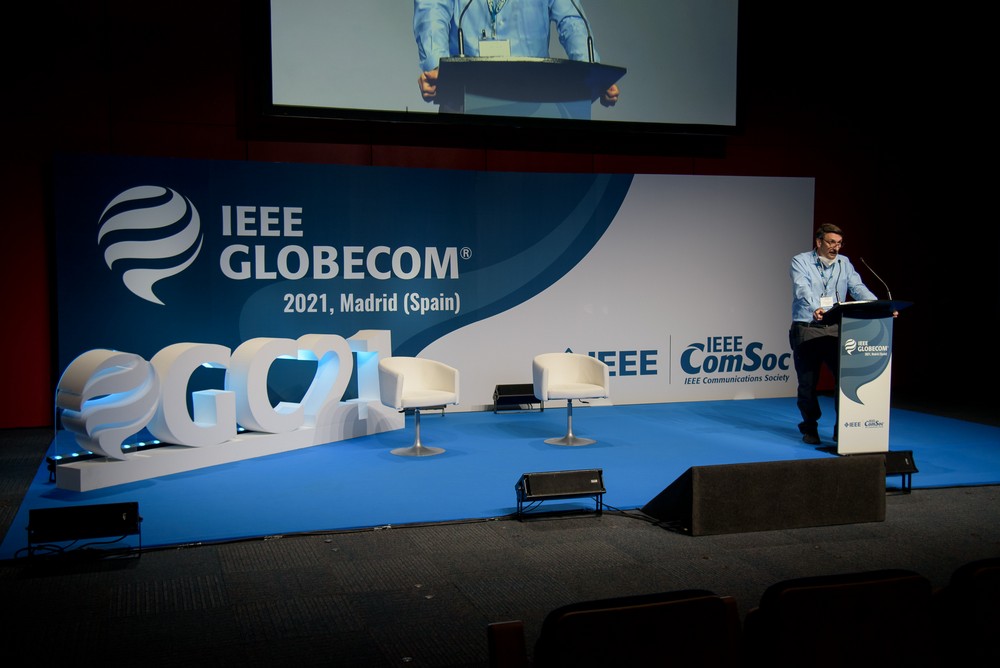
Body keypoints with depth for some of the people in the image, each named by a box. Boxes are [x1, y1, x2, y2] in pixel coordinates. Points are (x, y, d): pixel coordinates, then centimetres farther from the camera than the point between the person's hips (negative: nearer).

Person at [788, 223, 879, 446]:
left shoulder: (844, 263, 11)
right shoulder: (800, 261, -3)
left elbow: (858, 288, 0)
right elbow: (802, 289, -20)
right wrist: (816, 308, -40)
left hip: (835, 329, 3)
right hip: (806, 329, -3)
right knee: (808, 382, 3)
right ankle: (809, 429, 19)